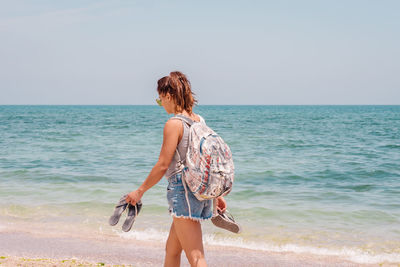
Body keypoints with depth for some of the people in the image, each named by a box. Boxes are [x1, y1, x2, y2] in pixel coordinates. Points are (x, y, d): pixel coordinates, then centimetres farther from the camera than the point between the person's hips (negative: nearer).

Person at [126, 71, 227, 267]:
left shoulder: (174, 124, -13)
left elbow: (163, 165, -14)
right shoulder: (199, 121, 11)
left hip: (183, 189, -9)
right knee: (171, 250, 22)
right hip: (202, 189, 9)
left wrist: (140, 191, -3)